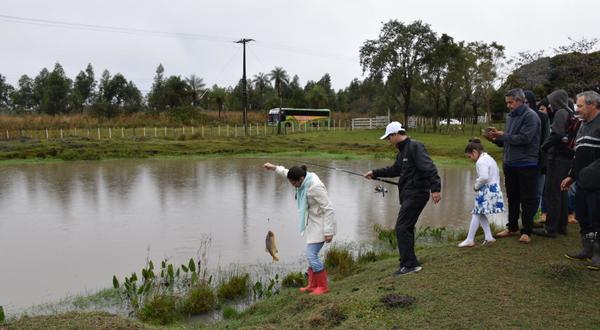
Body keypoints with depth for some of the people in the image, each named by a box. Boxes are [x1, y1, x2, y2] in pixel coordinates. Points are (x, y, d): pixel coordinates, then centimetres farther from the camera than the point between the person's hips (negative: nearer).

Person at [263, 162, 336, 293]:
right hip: (314, 223, 10)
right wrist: (274, 168, 28)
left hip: (321, 224, -10)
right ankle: (313, 285, 24)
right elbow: (288, 173, 24)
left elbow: (328, 209, -25)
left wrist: (328, 232, -24)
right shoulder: (305, 180, 1)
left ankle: (323, 286, 5)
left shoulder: (315, 187, -26)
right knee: (311, 255, 14)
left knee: (311, 255, -8)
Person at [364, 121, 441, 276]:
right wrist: (375, 173, 34)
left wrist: (435, 188, -31)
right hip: (408, 194, 10)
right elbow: (394, 170, 32)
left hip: (416, 193, -10)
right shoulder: (403, 150, 18)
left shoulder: (414, 146, -13)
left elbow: (428, 168, -23)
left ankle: (410, 264, -5)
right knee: (406, 228, 13)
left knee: (402, 228, -11)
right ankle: (408, 264, 22)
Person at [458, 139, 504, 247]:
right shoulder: (489, 158, 16)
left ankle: (470, 240, 1)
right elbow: (497, 174, 23)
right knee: (480, 214, 17)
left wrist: (476, 186, -11)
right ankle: (489, 237, 16)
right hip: (495, 188, 10)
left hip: (486, 192, -10)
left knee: (476, 214, -4)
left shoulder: (481, 162, -17)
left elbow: (484, 177, -28)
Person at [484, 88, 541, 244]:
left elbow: (524, 138, -22)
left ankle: (526, 232, 10)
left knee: (527, 199, 2)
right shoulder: (511, 117, 13)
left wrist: (502, 135, -14)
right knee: (512, 198, 15)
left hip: (526, 165, -8)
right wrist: (495, 139, -3)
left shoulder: (530, 116, -10)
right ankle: (512, 228, 27)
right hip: (510, 164, 8)